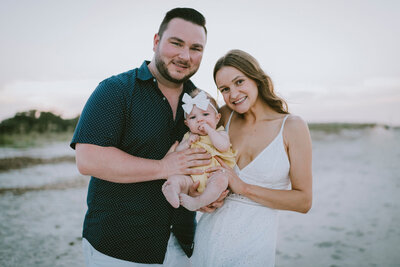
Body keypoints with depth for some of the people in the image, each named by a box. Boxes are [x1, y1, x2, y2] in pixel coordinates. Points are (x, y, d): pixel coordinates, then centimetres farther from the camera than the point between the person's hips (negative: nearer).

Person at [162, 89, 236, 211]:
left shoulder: (220, 134, 10)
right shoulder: (189, 136, 20)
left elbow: (223, 146, -13)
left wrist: (209, 129, -9)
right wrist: (187, 143, -1)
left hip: (213, 175, -3)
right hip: (192, 176, 3)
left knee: (221, 180, -35)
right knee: (174, 179, -22)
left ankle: (197, 202, -42)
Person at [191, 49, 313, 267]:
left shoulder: (292, 127, -9)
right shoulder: (225, 116, 0)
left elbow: (304, 202, -10)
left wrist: (243, 187, -18)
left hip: (253, 244, -3)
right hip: (209, 231, 3)